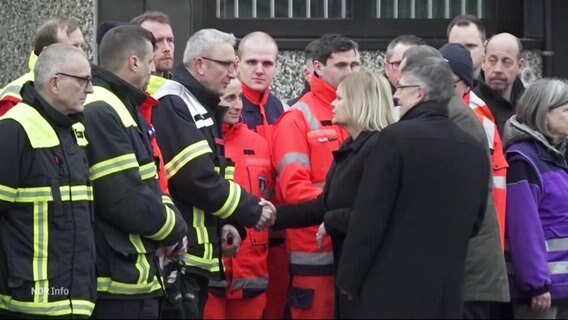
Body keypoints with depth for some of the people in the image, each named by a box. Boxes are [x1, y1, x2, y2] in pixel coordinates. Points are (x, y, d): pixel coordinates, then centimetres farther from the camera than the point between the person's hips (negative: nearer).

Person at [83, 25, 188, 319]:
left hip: (132, 275, 11)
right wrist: (173, 228, -6)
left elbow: (147, 185, 22)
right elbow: (129, 201, -23)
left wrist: (171, 224, 3)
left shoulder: (121, 109, 16)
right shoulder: (100, 114, -18)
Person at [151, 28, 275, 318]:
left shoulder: (203, 108, 18)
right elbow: (197, 180, -20)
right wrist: (253, 211, -9)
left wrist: (227, 222, 6)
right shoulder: (172, 106, -13)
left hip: (197, 254, 10)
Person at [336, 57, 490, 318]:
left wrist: (349, 279, -5)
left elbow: (369, 216, -12)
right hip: (448, 291, 6)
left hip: (389, 288, -6)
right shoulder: (475, 150, 8)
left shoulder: (396, 137, -11)